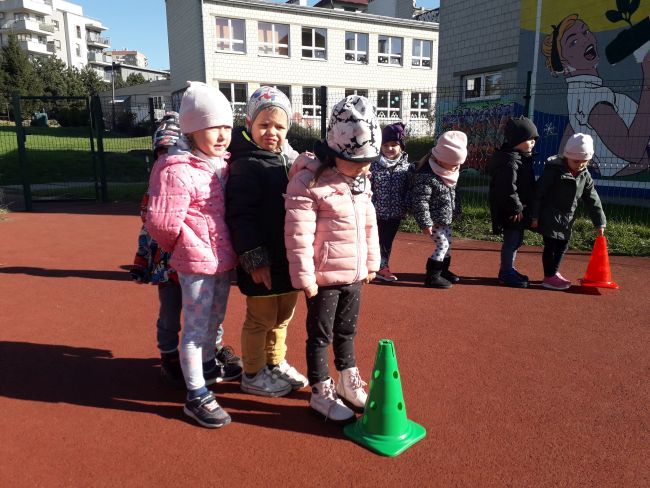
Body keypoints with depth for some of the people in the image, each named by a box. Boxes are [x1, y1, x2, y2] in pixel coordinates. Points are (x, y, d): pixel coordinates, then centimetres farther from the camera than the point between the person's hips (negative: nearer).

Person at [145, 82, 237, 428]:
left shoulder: (224, 164, 8)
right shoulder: (177, 170, -19)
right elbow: (163, 222, -21)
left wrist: (228, 249, 10)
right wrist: (189, 248, -5)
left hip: (224, 259, 8)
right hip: (197, 262, -8)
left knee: (215, 320, 24)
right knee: (196, 327, 3)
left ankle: (207, 364, 47)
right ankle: (196, 396, 16)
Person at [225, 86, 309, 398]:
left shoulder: (289, 161, 11)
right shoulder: (245, 165, -14)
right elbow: (240, 217, -19)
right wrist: (255, 260, -22)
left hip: (289, 260, 8)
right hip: (262, 264, -8)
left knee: (283, 316, 21)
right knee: (261, 319, 7)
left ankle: (276, 364, 40)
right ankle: (253, 375, 26)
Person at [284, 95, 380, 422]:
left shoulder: (360, 183, 7)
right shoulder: (309, 184, -20)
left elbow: (370, 225, 16)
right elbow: (298, 235, -21)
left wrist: (371, 262, 17)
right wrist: (304, 277, -18)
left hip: (355, 275, 7)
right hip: (324, 278, -7)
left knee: (347, 331, 22)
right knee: (321, 336, 8)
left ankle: (348, 381, 40)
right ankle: (320, 392, 25)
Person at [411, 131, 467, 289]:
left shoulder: (447, 171, 2)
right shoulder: (426, 177, -27)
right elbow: (420, 202, -26)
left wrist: (455, 211, 23)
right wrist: (425, 224, -24)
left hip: (446, 218, 9)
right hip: (434, 220, -9)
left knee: (448, 243, 18)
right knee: (442, 245, -7)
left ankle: (443, 270, 37)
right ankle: (432, 277, 4)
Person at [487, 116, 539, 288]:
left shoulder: (521, 158, 14)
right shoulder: (510, 161, -21)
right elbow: (508, 190, -26)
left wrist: (521, 208, 19)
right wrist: (517, 209, -20)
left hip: (518, 210, 10)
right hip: (511, 212, -10)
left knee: (515, 240, 18)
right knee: (511, 241, -2)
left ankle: (509, 269, 31)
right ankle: (506, 274, 9)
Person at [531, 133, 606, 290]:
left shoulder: (585, 176, 4)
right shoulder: (554, 170, -15)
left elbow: (592, 200, 8)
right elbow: (539, 192, -14)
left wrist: (599, 223, 6)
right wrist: (535, 216, -15)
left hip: (567, 219, 7)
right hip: (550, 217, -7)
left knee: (562, 245, 13)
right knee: (550, 245, -3)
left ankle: (554, 272, 29)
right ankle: (549, 277, 6)